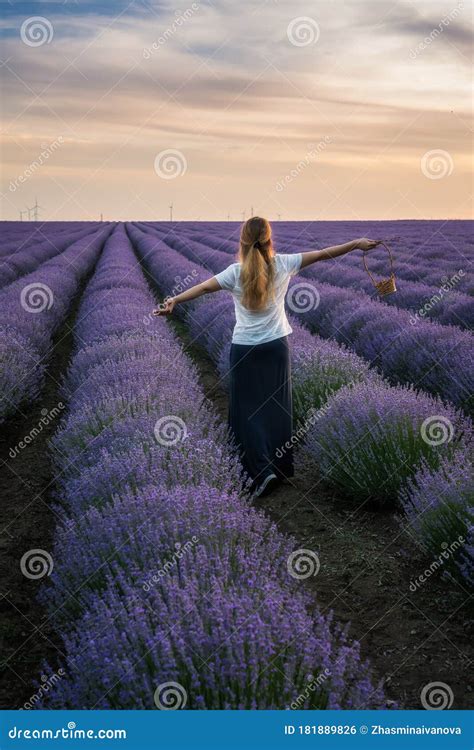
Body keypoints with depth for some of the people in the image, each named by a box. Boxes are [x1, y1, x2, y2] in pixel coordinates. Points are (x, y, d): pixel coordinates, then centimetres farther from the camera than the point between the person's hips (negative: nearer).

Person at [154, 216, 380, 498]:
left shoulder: (237, 272, -11)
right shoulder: (283, 264, -5)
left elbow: (205, 287, -21)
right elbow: (323, 254, 3)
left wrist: (174, 300, -25)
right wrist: (357, 243, 13)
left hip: (245, 350, -2)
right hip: (277, 345, 3)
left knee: (248, 409, 5)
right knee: (278, 406, 14)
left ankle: (263, 470, -6)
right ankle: (283, 466, 24)